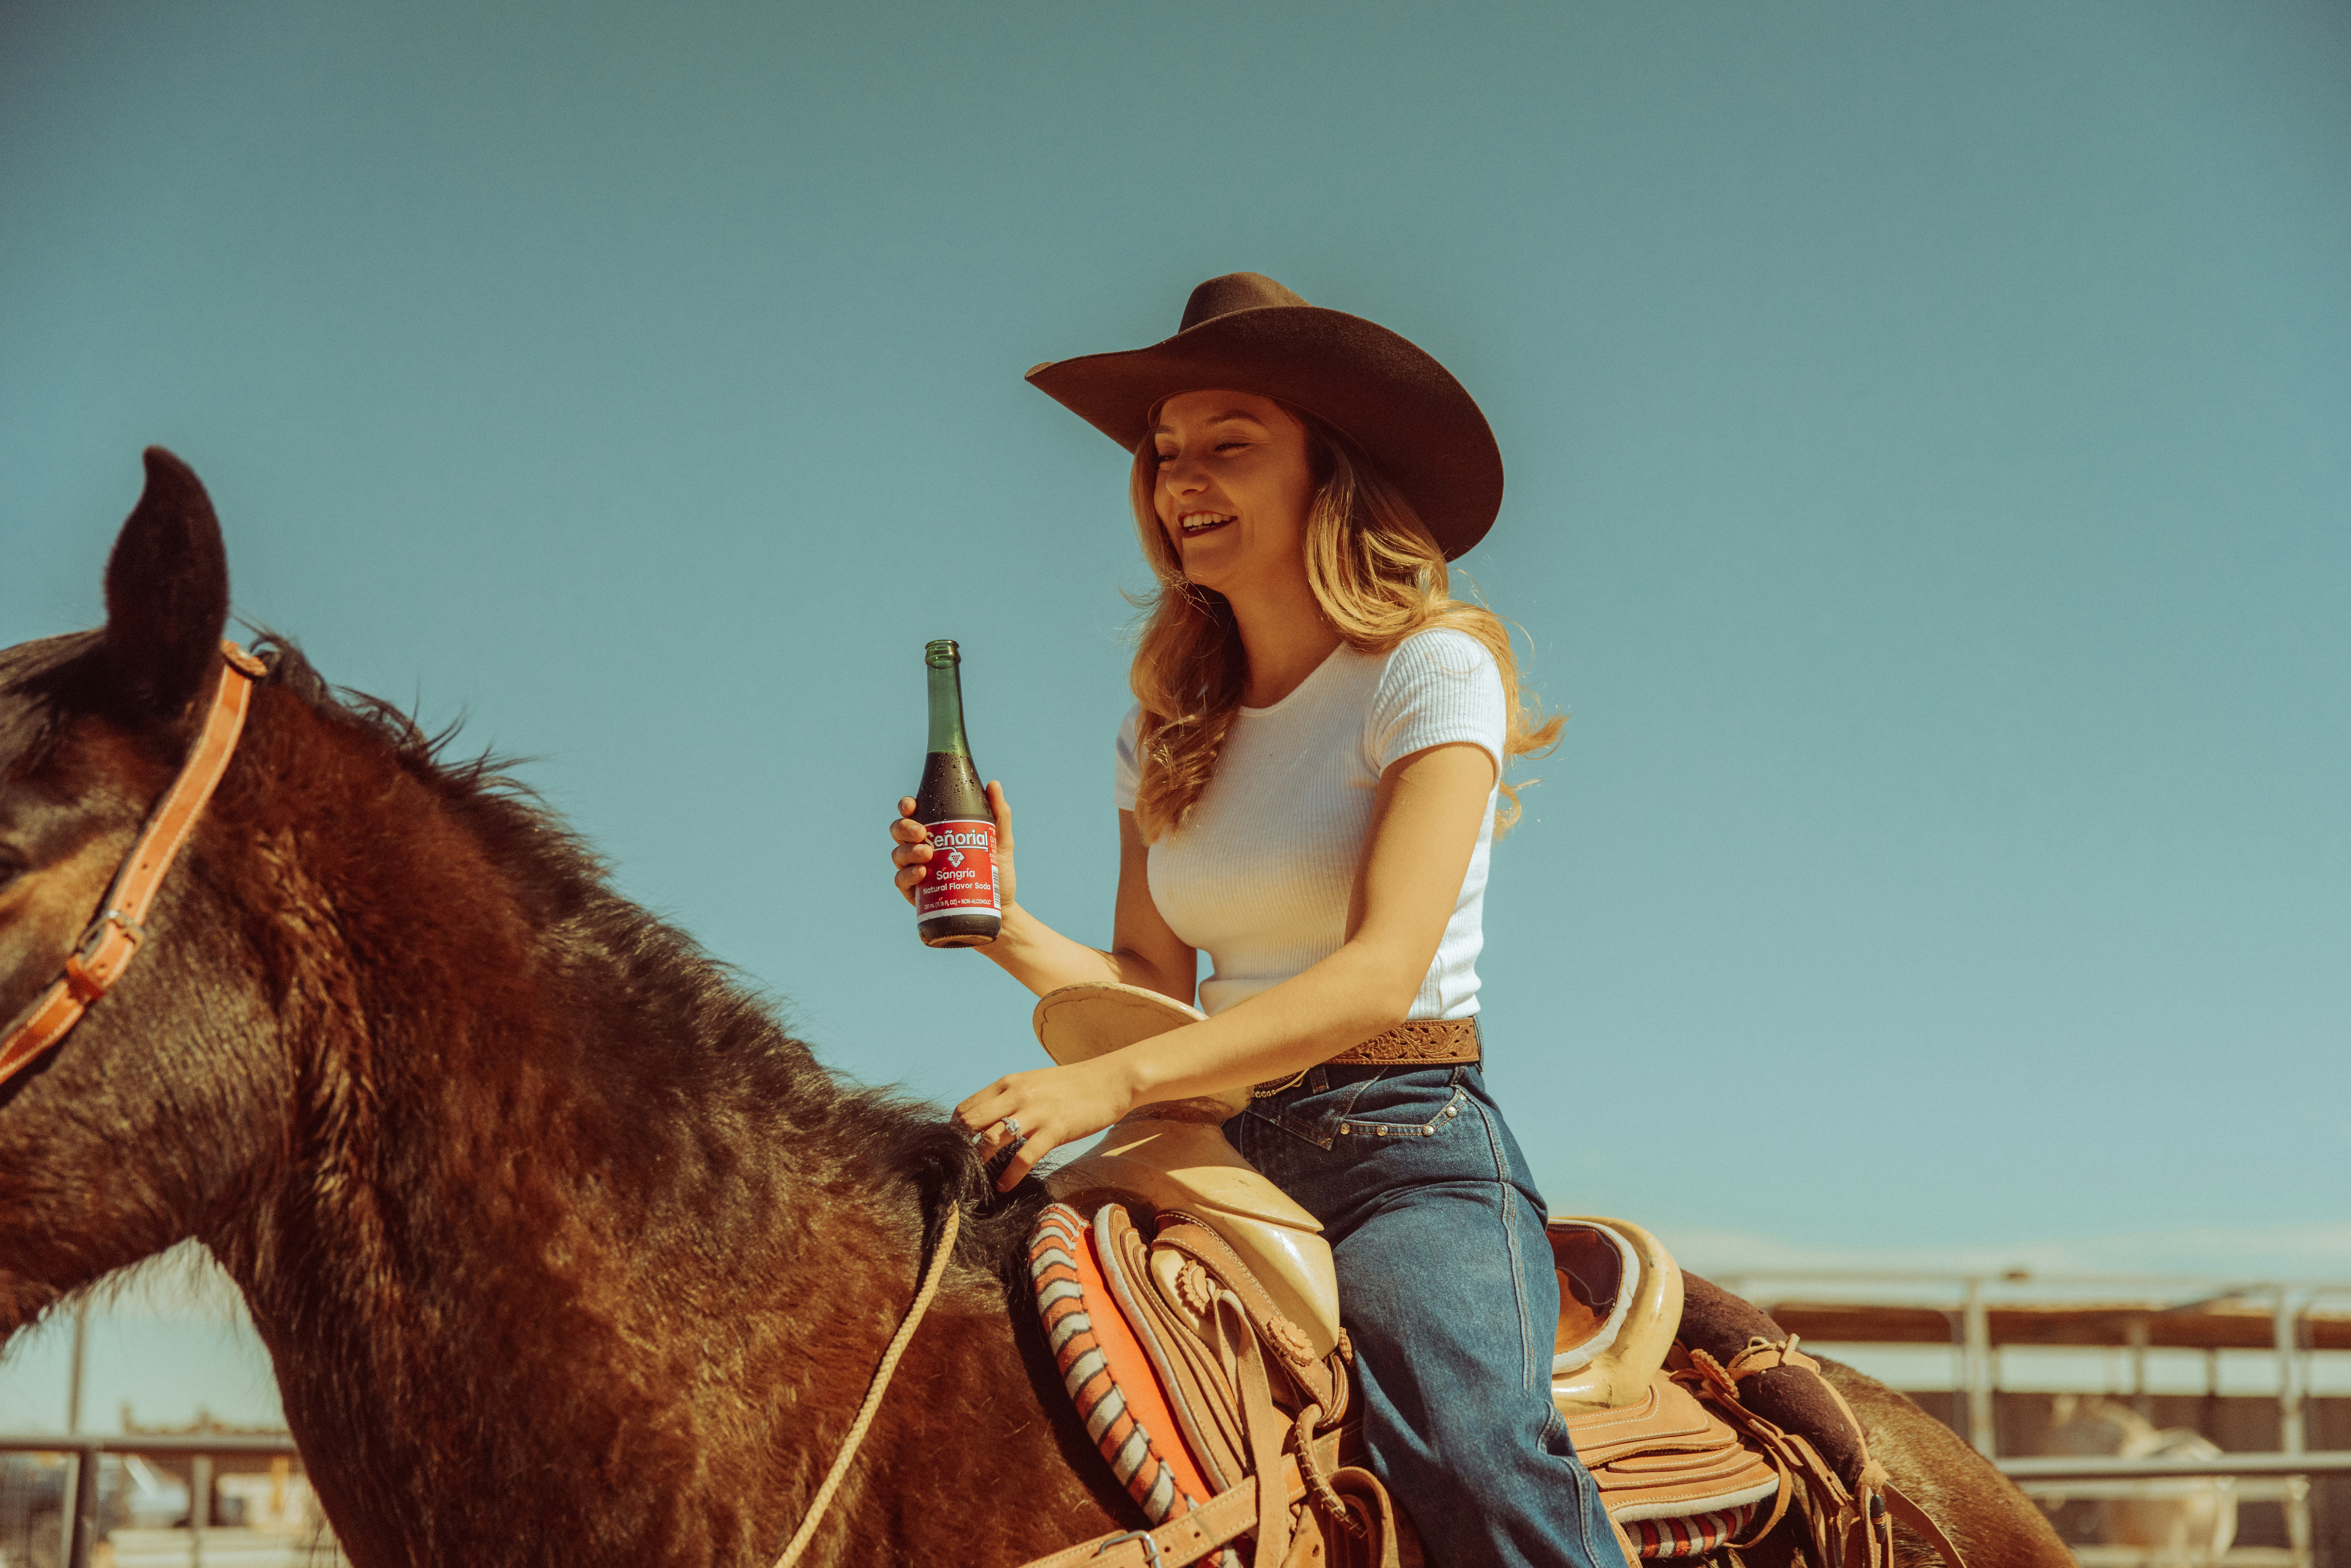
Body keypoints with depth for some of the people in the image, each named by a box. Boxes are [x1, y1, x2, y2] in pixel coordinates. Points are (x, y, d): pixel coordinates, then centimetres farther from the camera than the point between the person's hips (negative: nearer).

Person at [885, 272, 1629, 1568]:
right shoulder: (1168, 728, 14)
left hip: (1408, 1155, -6)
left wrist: (1113, 1082, -27)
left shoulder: (1432, 670, -5)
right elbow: (1155, 982, 12)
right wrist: (1007, 927, -8)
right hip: (1234, 1160, 6)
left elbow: (1385, 972, -17)